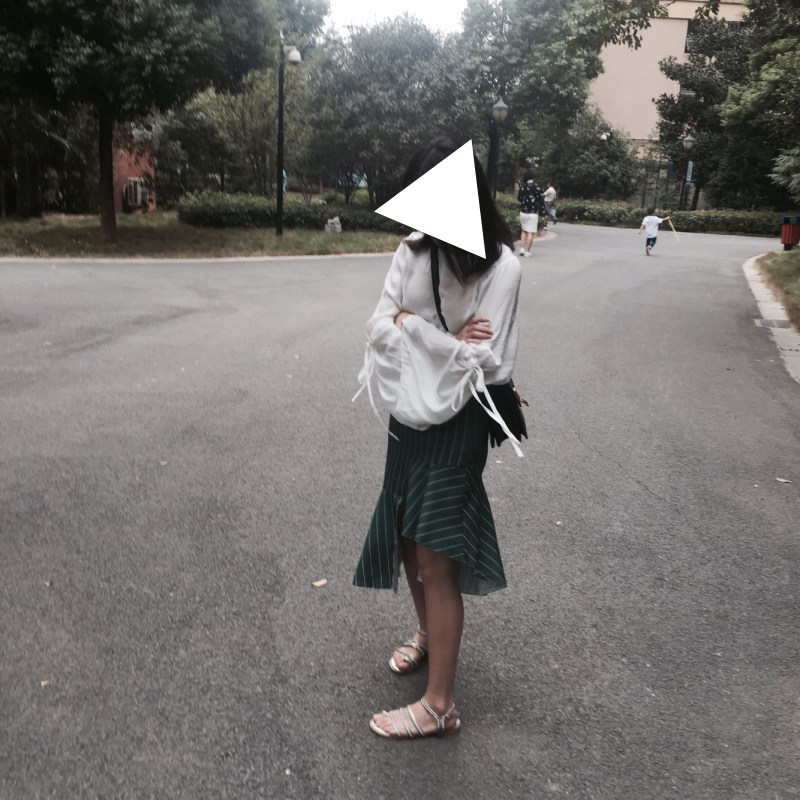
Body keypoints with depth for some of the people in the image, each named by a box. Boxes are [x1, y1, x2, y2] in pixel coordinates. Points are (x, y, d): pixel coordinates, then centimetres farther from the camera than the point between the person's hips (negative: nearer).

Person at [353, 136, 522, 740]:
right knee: (405, 540, 17)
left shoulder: (500, 265, -14)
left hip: (456, 421, -6)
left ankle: (440, 706, 12)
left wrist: (409, 325, -13)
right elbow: (379, 325, -2)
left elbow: (483, 361, -18)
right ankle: (428, 633, 45)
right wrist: (444, 341, -16)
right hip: (408, 413, 6)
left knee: (435, 558, -3)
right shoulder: (414, 248, 2)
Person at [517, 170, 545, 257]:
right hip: (533, 213, -3)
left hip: (523, 212, 4)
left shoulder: (522, 187, -2)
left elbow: (519, 198, 9)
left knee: (524, 231, 20)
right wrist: (542, 212, 0)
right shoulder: (536, 187, -10)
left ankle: (522, 248, 12)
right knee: (531, 233, 0)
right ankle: (527, 252, -2)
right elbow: (541, 200, -7)